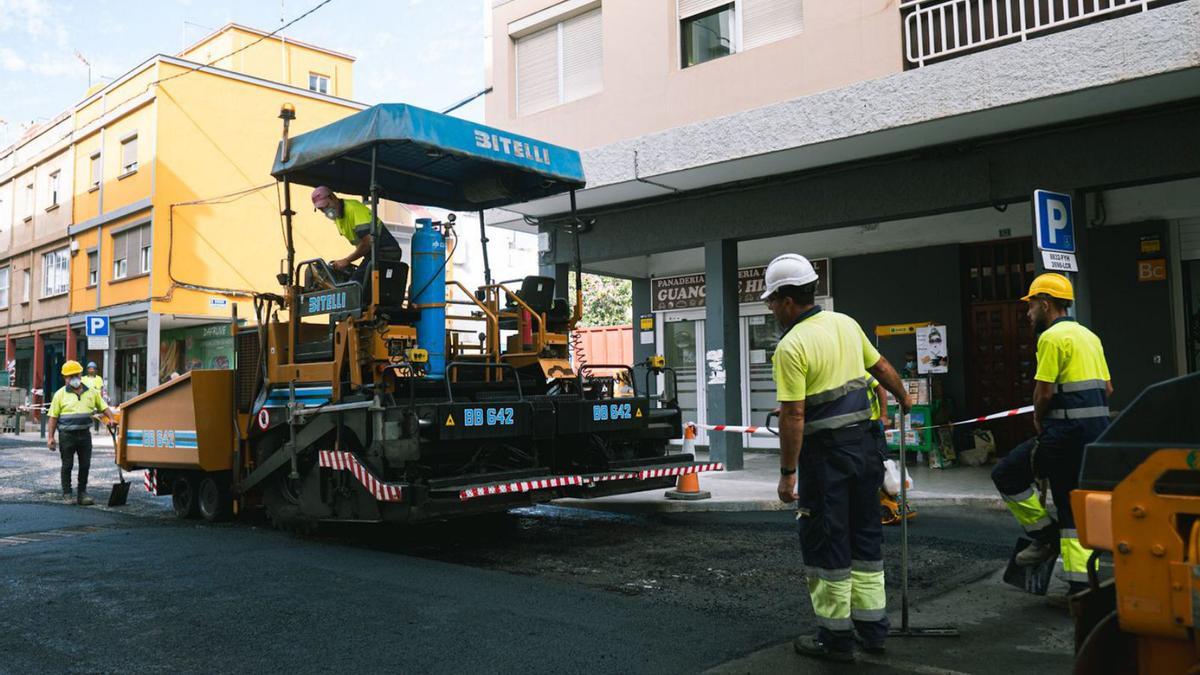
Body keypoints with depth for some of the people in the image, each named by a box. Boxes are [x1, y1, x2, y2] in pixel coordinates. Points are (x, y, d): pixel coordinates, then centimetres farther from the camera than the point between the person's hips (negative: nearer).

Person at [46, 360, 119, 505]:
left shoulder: (91, 392, 9)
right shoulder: (60, 394, 0)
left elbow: (104, 407, 12)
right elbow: (53, 417, -1)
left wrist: (112, 418, -8)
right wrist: (50, 437, -7)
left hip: (85, 434, 3)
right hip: (67, 435, -3)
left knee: (85, 465, 6)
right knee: (67, 465, 5)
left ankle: (82, 494, 15)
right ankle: (67, 495, 13)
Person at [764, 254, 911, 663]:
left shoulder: (791, 346, -17)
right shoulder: (845, 324, 6)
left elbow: (793, 417, -19)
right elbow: (882, 367, 18)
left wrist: (787, 473, -14)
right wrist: (903, 399, 35)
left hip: (825, 453, -7)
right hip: (864, 443, 7)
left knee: (826, 545, 5)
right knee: (865, 535, 17)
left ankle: (836, 637, 15)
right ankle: (872, 628, 27)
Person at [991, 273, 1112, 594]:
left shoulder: (1053, 337, -10)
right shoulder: (1089, 335, 18)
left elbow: (1043, 391, -15)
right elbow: (1107, 388, 19)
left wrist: (1038, 421, 2)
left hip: (1066, 434, -9)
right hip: (1097, 429, 9)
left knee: (1006, 475, 2)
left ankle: (1045, 535, 7)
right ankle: (1082, 585, 14)